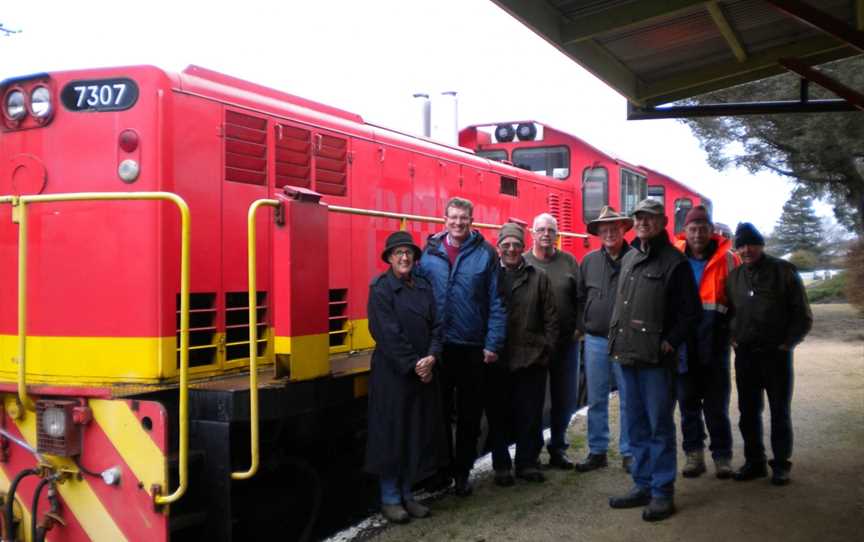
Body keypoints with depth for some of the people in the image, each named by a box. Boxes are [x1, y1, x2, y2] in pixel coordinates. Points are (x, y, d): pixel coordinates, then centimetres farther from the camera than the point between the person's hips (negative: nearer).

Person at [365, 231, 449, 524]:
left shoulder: (424, 287, 10)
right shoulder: (380, 289, -8)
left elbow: (436, 326, 6)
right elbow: (388, 334, -15)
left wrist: (431, 357, -10)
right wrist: (413, 364, -17)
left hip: (425, 372, 6)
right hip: (393, 373, -6)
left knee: (418, 433, 10)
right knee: (393, 433, 2)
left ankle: (406, 494, 22)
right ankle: (389, 498, 13)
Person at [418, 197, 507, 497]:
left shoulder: (486, 253, -2)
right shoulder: (429, 252, 1)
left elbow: (496, 303, -3)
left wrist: (493, 344, -7)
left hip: (473, 348, -1)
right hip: (438, 346, 1)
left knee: (469, 414, 9)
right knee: (439, 412, 12)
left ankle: (462, 472, 24)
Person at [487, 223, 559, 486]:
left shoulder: (538, 278, 7)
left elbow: (550, 317, 7)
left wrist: (547, 347, 0)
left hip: (531, 359, 1)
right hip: (497, 360, -1)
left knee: (530, 415, 5)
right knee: (498, 415, 6)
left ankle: (527, 463, 19)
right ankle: (501, 466, 17)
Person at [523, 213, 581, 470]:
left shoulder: (569, 262, 5)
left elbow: (580, 297, 6)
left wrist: (578, 327, -3)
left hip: (566, 341, 3)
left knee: (564, 398, 10)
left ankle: (558, 448, 26)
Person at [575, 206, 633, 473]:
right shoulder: (589, 261, 8)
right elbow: (580, 296, 14)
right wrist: (581, 326, 9)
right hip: (595, 340, 4)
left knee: (628, 400, 3)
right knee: (596, 400, 10)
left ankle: (628, 453, 14)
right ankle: (597, 451, 20)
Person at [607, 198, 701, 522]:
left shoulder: (674, 262, -6)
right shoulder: (629, 258, 16)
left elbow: (691, 312, -7)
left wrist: (669, 343, -13)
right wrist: (616, 339, 12)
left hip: (655, 359, -7)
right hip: (626, 355, 7)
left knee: (659, 427, -1)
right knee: (636, 426, 13)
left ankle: (662, 493, 7)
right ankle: (642, 486, 23)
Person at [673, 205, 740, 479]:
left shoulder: (727, 259, -2)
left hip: (715, 340, -2)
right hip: (683, 341, 2)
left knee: (716, 404, 6)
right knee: (688, 402, 10)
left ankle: (722, 456, 17)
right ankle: (693, 453, 21)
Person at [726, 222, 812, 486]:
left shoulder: (783, 271, -3)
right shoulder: (734, 276, 8)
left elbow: (803, 315, -2)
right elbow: (728, 312, 19)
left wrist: (787, 343, -7)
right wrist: (734, 339, 5)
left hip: (777, 354, -4)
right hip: (745, 355, 4)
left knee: (780, 412, 4)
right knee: (748, 412, 9)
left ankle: (781, 464, 14)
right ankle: (754, 462, 20)